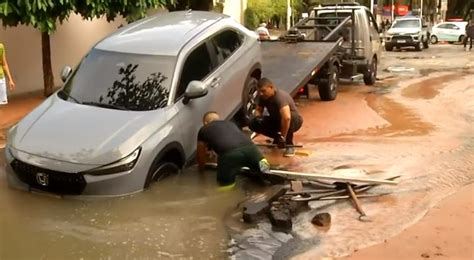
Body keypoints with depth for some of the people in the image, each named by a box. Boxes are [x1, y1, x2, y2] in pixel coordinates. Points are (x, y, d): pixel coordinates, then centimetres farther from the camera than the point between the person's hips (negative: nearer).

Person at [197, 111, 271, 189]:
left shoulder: (203, 130, 28)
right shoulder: (231, 123, 38)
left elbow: (201, 153, 39)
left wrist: (201, 168, 58)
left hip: (230, 153, -3)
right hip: (250, 148, 3)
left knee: (224, 182, 20)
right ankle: (260, 164, 1)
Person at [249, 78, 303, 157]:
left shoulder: (280, 97, -34)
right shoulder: (263, 97, -11)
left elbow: (286, 118, -47)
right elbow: (258, 109, 6)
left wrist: (283, 137, -42)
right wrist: (257, 117, -18)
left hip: (294, 121, -7)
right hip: (276, 120, 7)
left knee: (288, 119, -42)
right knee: (253, 124, -12)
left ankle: (289, 145, -19)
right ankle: (277, 137, 7)